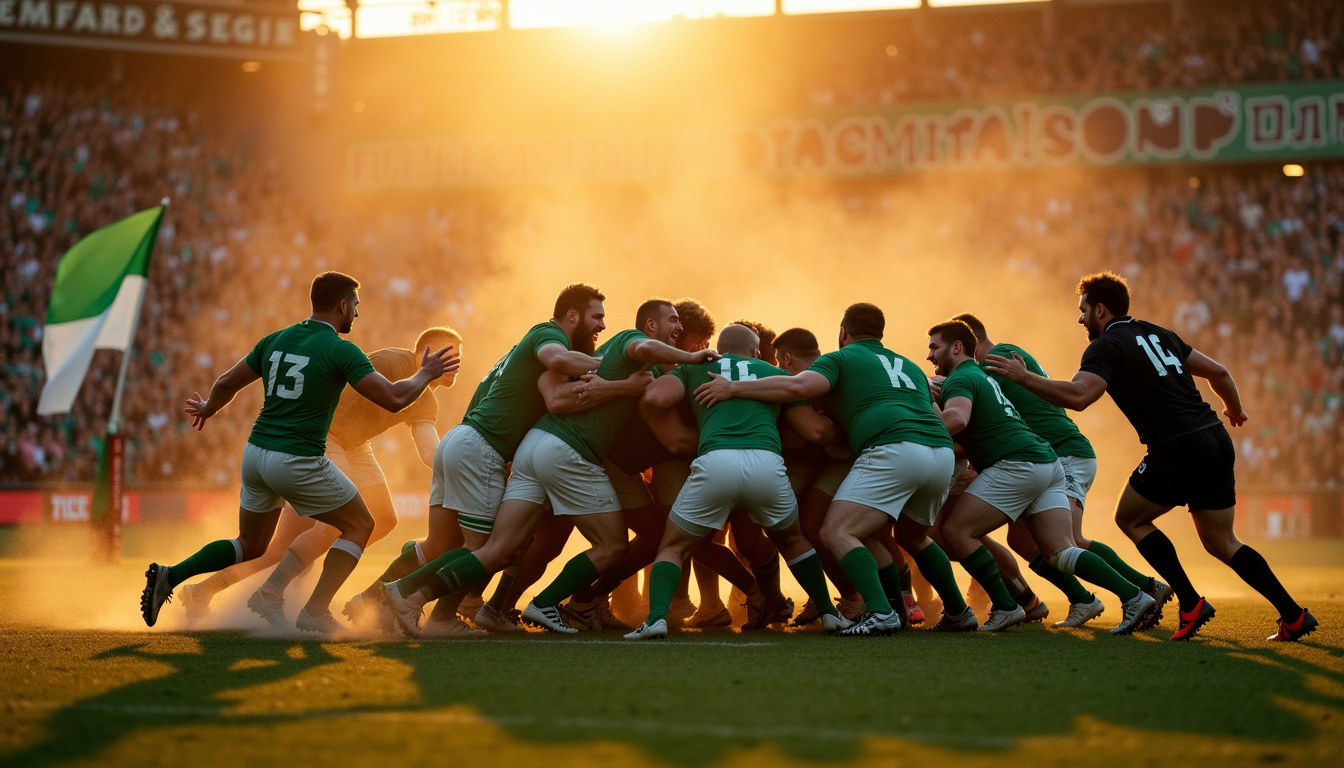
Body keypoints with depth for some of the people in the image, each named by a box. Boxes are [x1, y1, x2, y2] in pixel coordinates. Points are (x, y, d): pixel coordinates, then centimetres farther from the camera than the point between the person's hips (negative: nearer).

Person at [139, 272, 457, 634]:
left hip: (256, 453, 7)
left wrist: (207, 409, 37)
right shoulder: (341, 351, -9)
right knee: (359, 525, 12)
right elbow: (394, 398, -14)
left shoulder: (276, 339, 10)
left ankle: (169, 576, 3)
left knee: (250, 546, 22)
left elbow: (226, 384, 16)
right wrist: (426, 374, 4)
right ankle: (315, 613, 1)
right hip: (298, 463, -7)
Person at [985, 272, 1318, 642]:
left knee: (1130, 519, 14)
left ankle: (1191, 603, 4)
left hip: (1177, 448, -8)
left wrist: (1023, 377, -13)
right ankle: (1295, 615, 8)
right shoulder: (1158, 334, 20)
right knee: (1221, 543, 16)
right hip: (1216, 439, 8)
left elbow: (1078, 396, -21)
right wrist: (1235, 409, 40)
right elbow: (1217, 371, 22)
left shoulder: (1106, 346, -3)